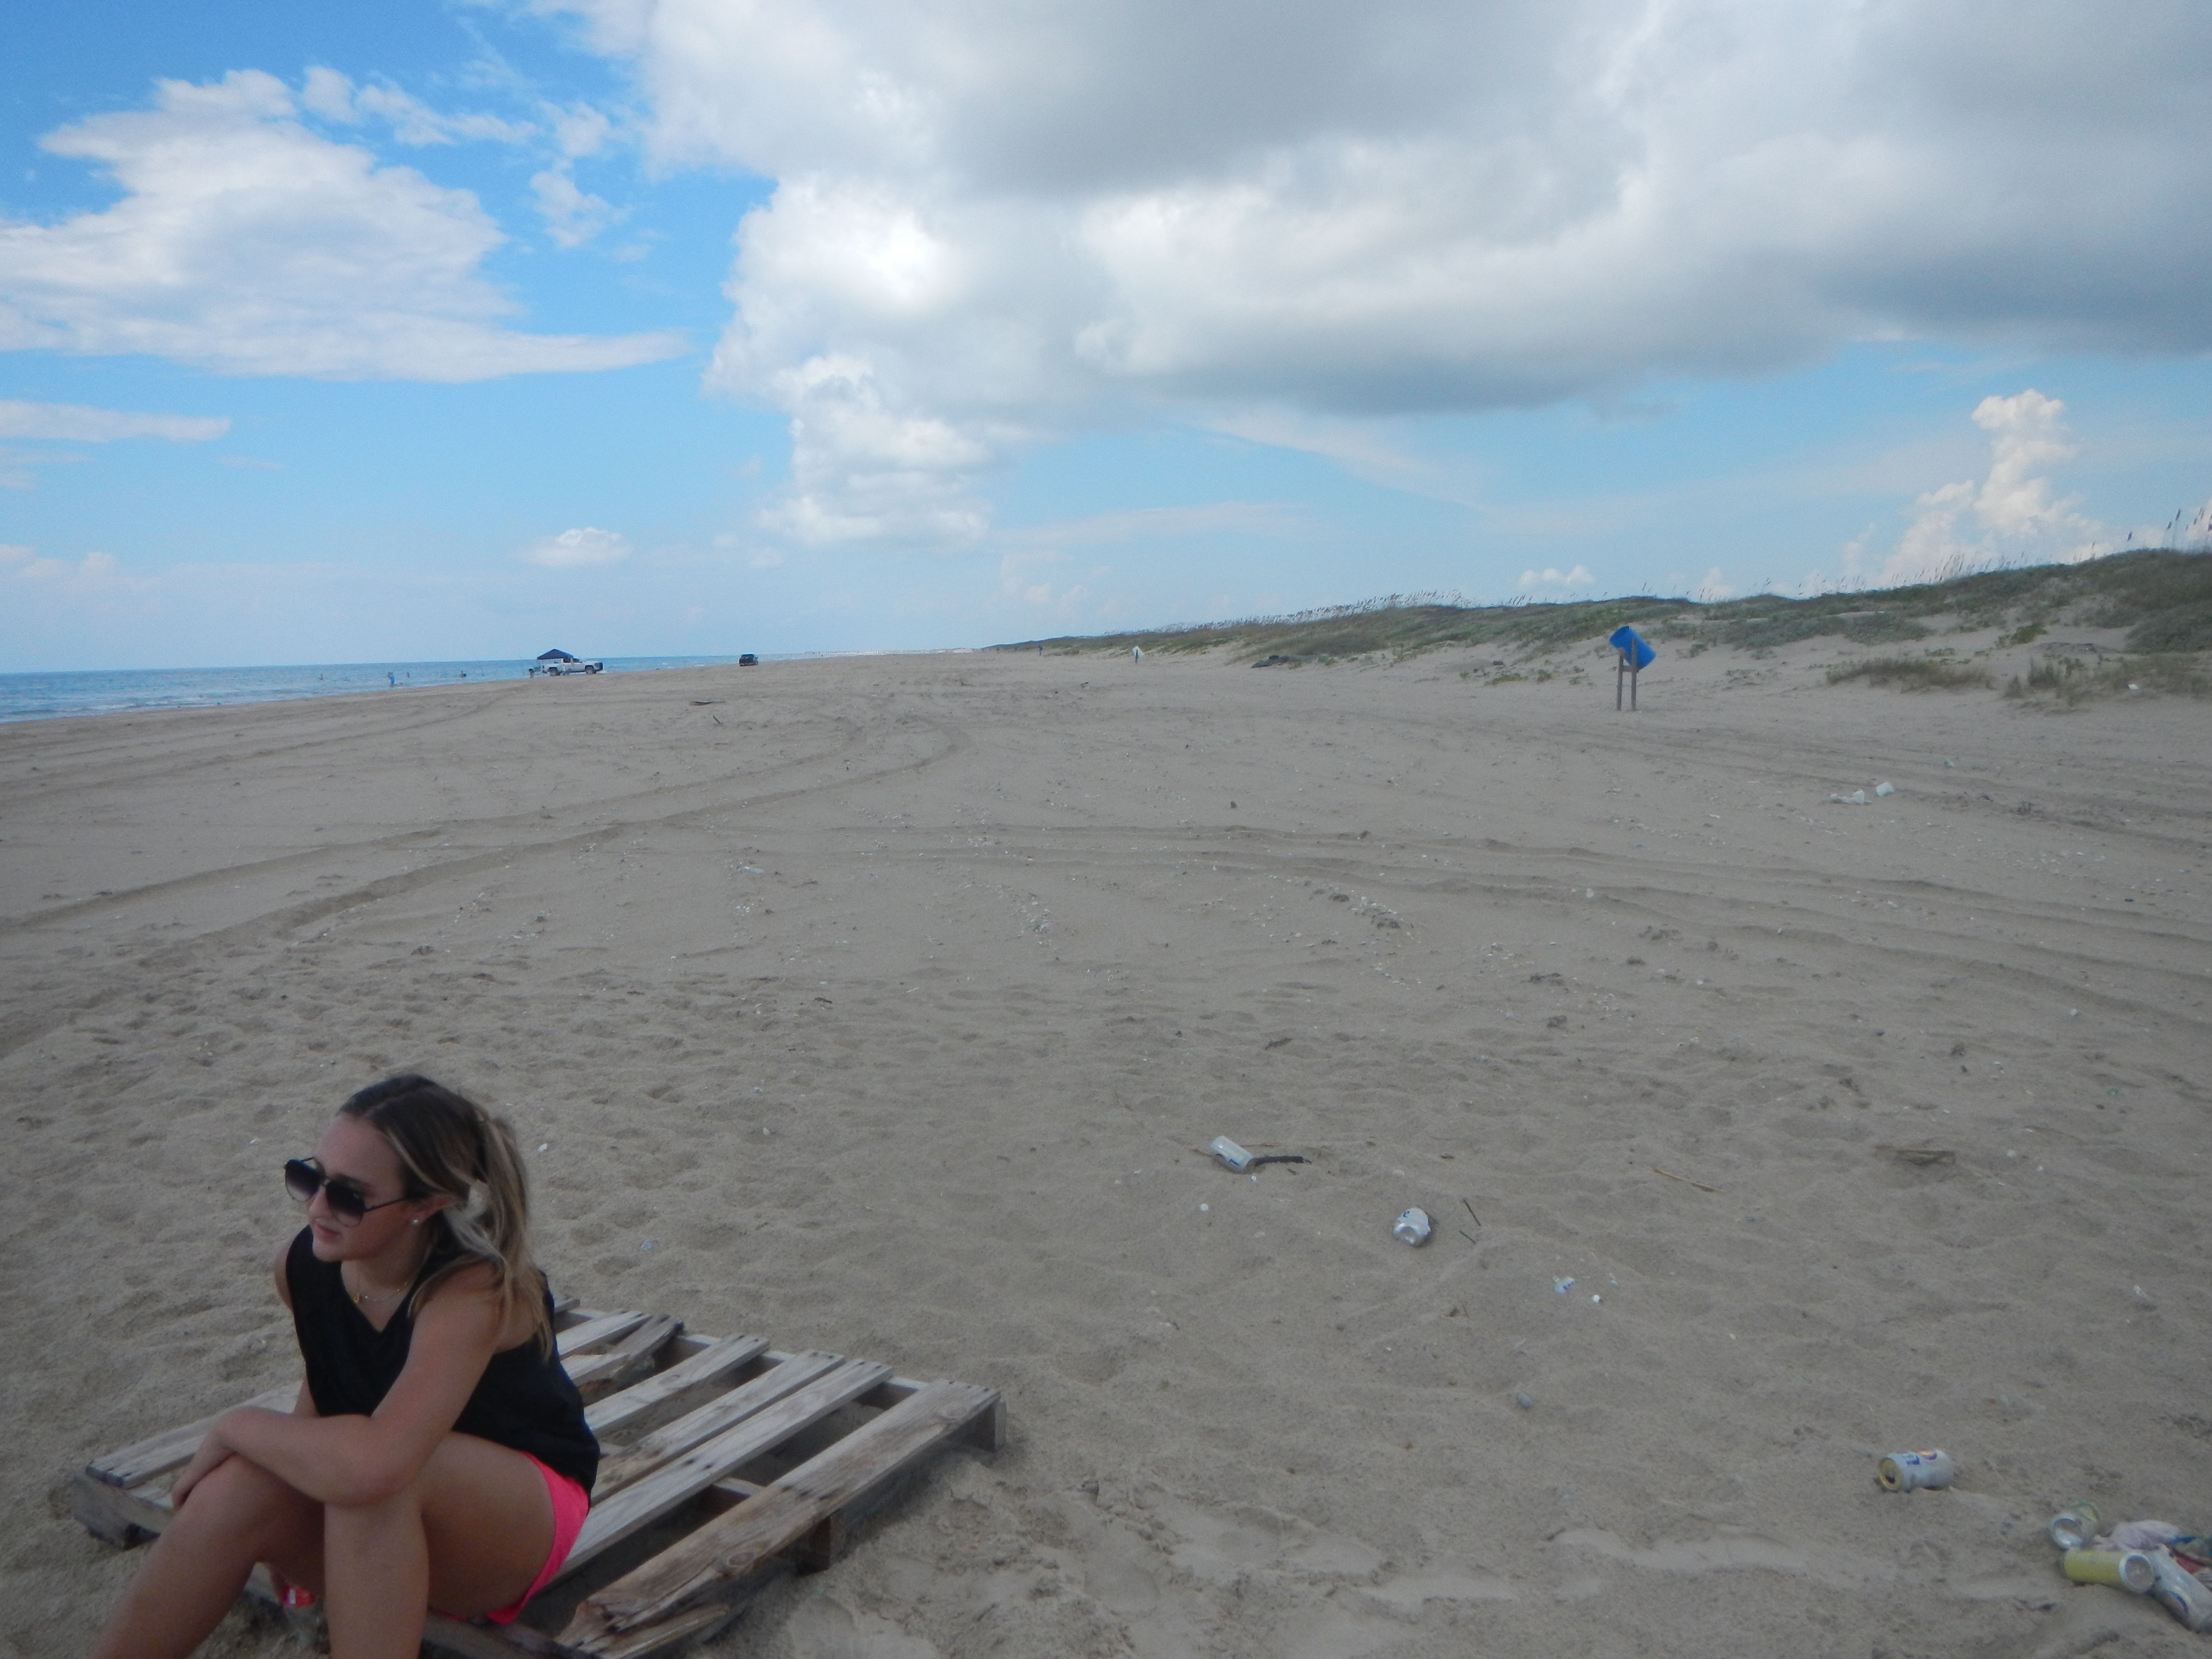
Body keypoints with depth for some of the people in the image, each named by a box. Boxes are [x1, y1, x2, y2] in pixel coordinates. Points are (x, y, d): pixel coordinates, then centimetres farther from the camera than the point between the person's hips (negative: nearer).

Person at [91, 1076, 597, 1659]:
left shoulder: (474, 1292, -30)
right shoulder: (301, 1267, -8)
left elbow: (369, 1464, -42)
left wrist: (237, 1427, -24)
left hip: (520, 1517, -5)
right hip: (374, 1527, 6)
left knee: (368, 1481, -34)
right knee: (238, 1492, -23)